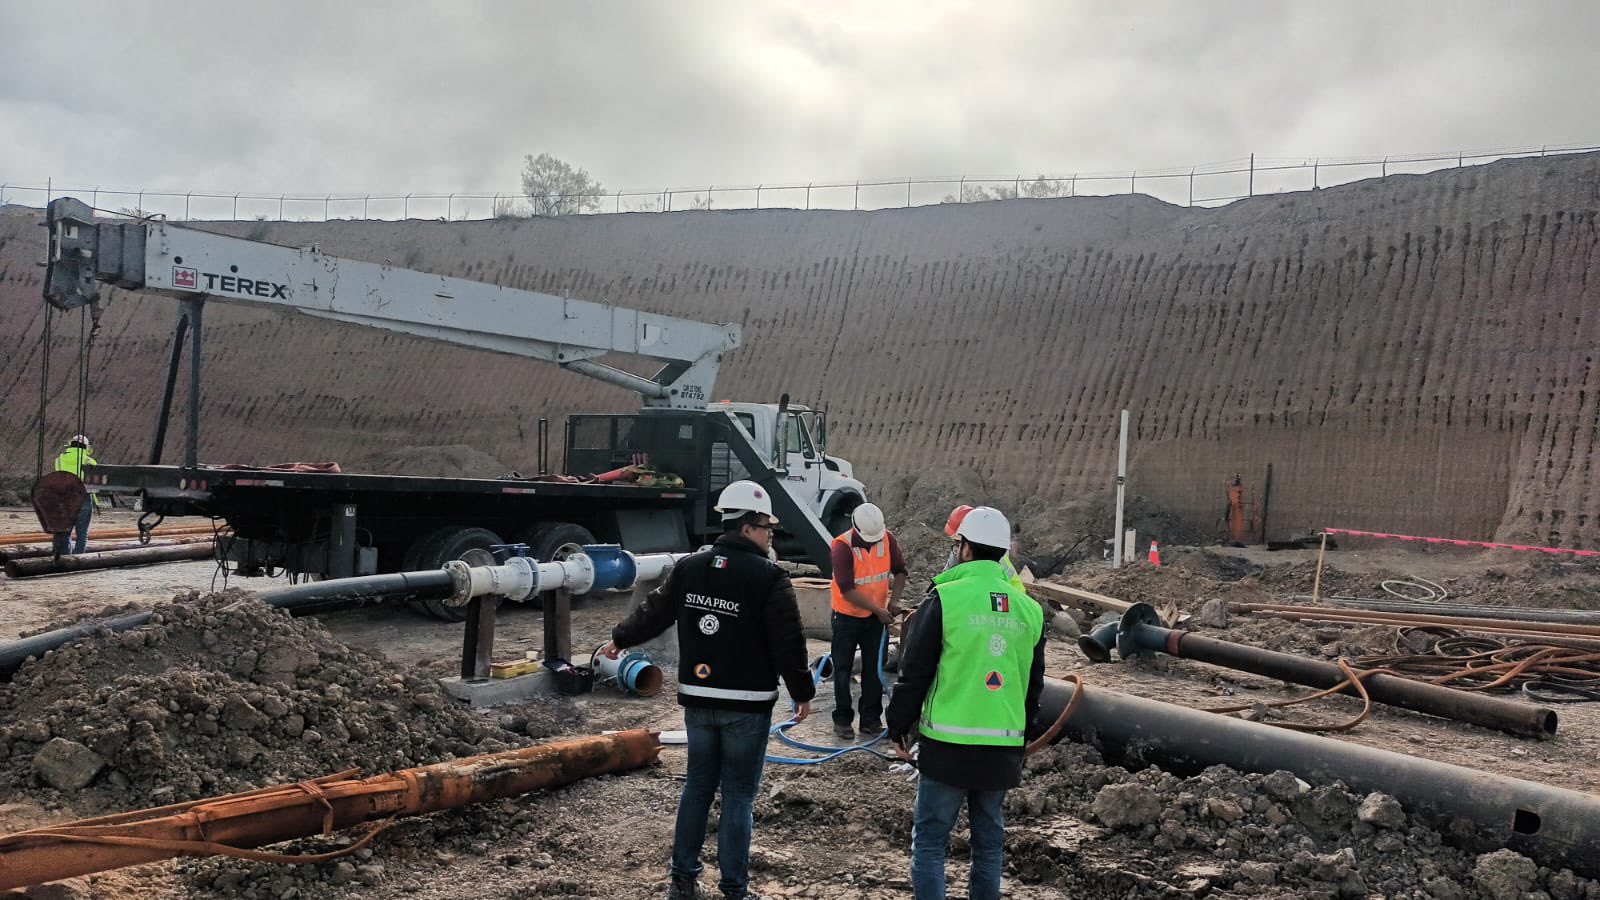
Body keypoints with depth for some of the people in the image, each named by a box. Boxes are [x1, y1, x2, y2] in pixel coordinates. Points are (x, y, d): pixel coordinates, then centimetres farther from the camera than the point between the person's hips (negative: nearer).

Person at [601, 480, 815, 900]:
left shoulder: (688, 568, 3)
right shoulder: (769, 578, -14)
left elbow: (654, 612, 15)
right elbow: (788, 644, -13)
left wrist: (621, 638, 33)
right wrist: (803, 692, 0)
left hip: (697, 699, 5)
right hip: (748, 704, -5)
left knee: (697, 786, 17)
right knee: (738, 794, 4)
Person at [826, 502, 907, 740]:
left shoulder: (887, 539, -10)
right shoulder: (842, 547, -24)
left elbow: (899, 571, 3)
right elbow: (847, 590, -25)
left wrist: (894, 599, -11)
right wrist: (878, 610, -25)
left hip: (875, 616, 4)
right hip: (847, 616, -4)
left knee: (873, 668, 10)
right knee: (843, 669, 5)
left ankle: (871, 720, 19)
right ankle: (842, 720, 15)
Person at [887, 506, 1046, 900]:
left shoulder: (945, 598, -9)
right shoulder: (1030, 610, 8)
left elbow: (914, 673, -7)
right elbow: (1034, 685, 16)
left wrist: (899, 728, 5)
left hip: (948, 744, -5)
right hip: (1004, 749, 5)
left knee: (929, 840, 4)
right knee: (989, 840, 16)